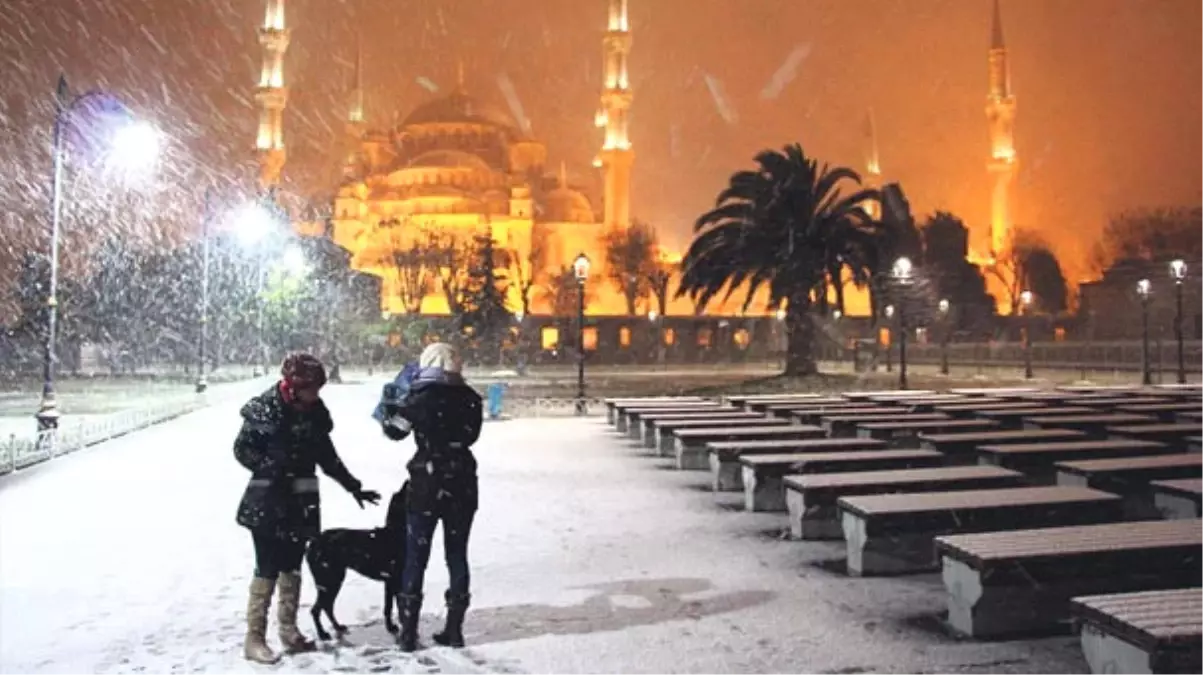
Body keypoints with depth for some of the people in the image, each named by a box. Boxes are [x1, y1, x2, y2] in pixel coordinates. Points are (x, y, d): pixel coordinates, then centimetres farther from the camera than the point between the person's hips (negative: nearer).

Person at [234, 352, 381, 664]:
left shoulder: (315, 410, 4)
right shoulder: (266, 407, -13)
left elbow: (327, 455, 12)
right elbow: (241, 448, -8)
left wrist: (353, 486, 12)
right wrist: (270, 468, -22)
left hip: (301, 500, 6)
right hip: (268, 500, -6)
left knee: (292, 567, 13)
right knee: (268, 569, -5)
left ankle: (289, 632, 23)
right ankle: (254, 639, 5)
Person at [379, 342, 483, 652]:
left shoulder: (419, 397, -9)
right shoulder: (469, 398, -1)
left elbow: (394, 430, 4)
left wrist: (390, 405, 21)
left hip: (426, 485, -2)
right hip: (462, 485, 3)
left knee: (416, 557, 7)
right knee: (457, 556, 11)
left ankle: (408, 631, 10)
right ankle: (454, 629, 15)